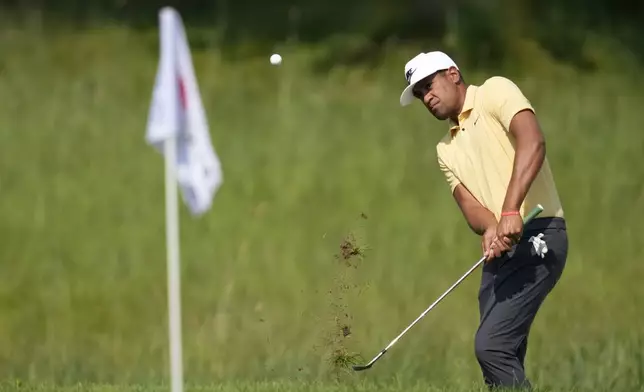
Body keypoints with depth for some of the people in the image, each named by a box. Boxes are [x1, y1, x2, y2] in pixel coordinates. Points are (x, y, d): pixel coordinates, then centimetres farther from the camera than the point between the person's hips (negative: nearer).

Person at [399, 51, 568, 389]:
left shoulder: (495, 92, 0)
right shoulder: (446, 149, 21)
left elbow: (532, 141, -18)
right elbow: (469, 204, 7)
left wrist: (511, 212, -30)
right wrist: (489, 228, -18)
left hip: (536, 237, -8)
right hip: (500, 249, 8)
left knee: (491, 345, -19)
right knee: (503, 357, 3)